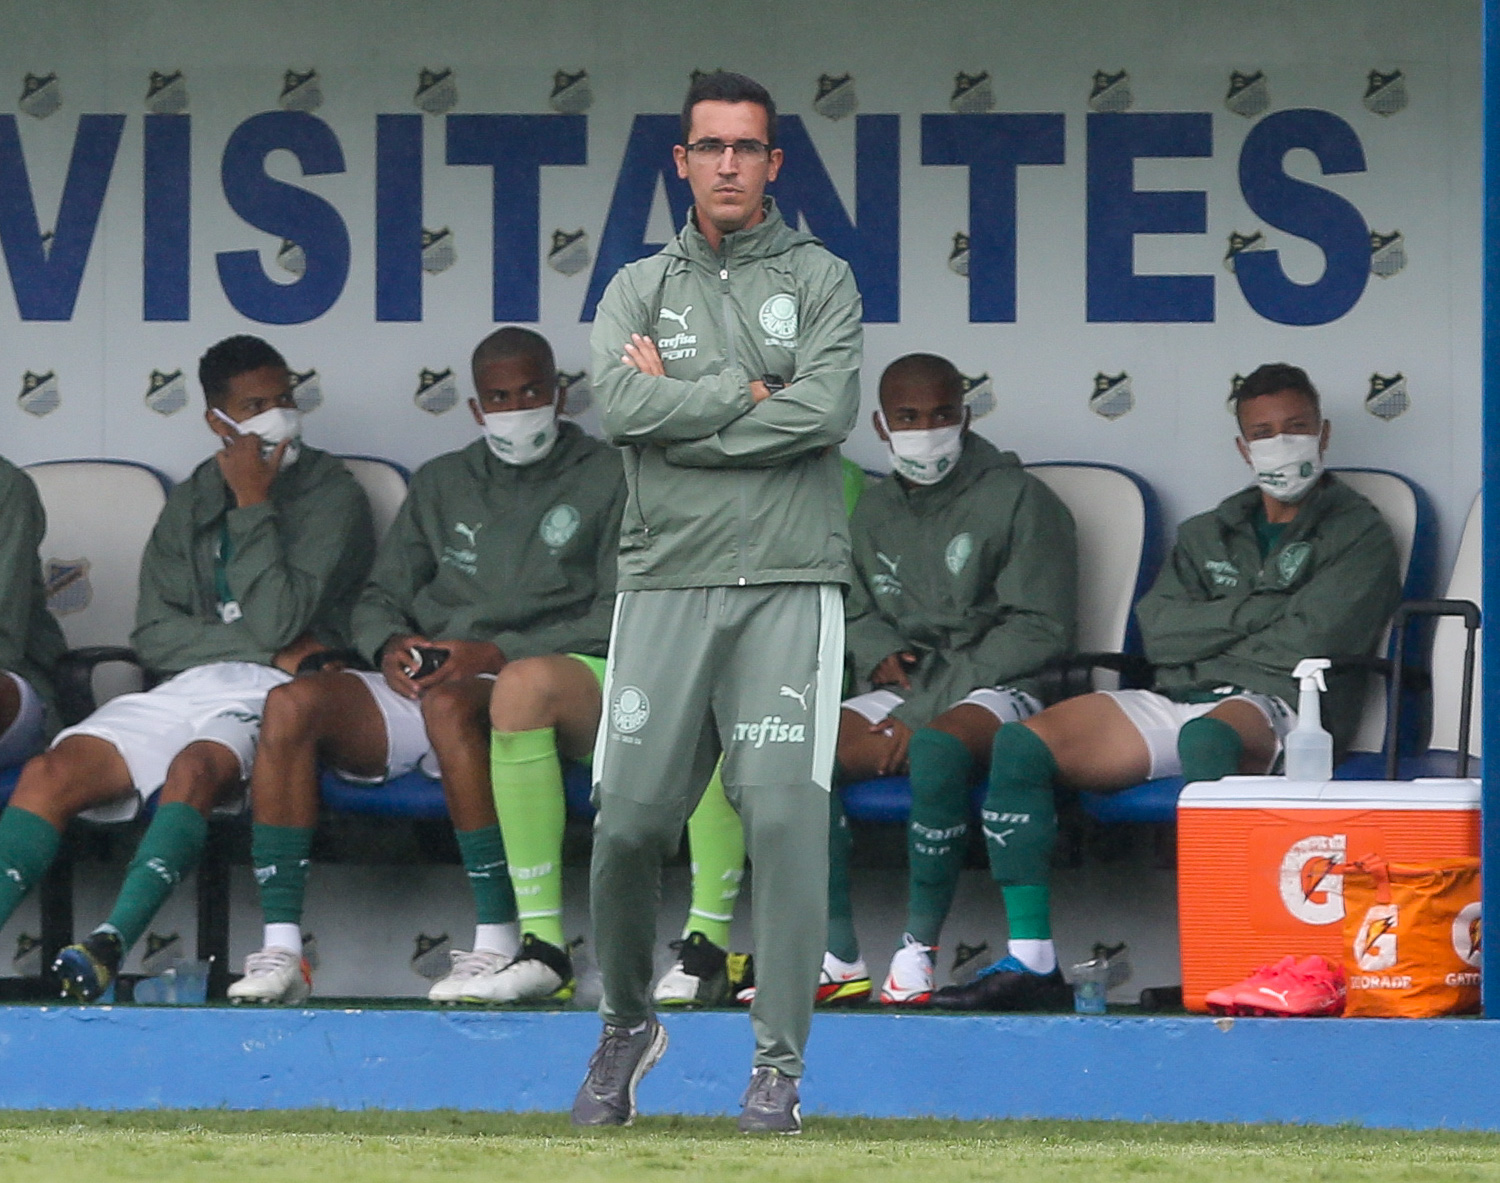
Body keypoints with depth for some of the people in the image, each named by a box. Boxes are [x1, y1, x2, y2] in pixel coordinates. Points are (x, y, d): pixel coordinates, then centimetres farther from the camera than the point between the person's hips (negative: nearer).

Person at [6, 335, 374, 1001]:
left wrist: (253, 505, -4)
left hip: (267, 694, -4)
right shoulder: (189, 503, 21)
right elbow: (152, 634, 9)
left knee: (195, 768, -38)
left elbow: (278, 620, -7)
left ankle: (112, 944, -48)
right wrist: (271, 646, -4)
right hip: (182, 687, 4)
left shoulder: (330, 494, 6)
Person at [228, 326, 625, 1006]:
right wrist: (389, 645, -6)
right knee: (293, 703, -23)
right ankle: (280, 953, -29)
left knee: (450, 703, -39)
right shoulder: (441, 484, 24)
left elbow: (620, 618, -3)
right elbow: (378, 599, 21)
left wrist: (495, 654, -14)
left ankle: (500, 944, -38)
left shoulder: (605, 478, 9)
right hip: (422, 687, 5)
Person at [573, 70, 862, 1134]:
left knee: (784, 817, -11)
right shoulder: (641, 288, 12)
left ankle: (780, 1066, -6)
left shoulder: (821, 280, 7)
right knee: (629, 822, -2)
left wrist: (679, 407, -7)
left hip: (787, 586, -2)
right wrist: (748, 391, -8)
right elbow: (623, 407, -8)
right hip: (667, 580, 2)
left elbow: (826, 413, -10)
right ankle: (627, 1027, 21)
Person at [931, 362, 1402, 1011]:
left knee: (1206, 738, -44)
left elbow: (1311, 639, -6)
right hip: (1170, 706, 6)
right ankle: (1030, 963, -25)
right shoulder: (1206, 534, 28)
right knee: (1019, 745, -19)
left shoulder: (1358, 534, 11)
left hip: (1275, 708, -6)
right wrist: (1258, 611, 1)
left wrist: (1209, 634, 4)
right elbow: (1159, 632, 10)